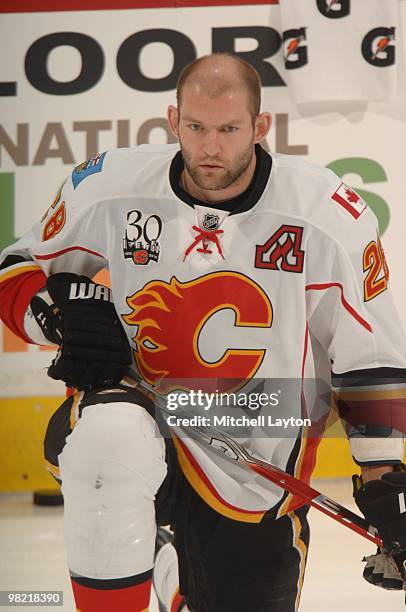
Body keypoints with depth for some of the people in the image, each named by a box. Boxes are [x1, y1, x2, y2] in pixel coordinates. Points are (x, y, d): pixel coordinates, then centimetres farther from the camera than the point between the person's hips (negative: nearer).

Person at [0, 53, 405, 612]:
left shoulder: (328, 215, -10)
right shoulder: (112, 187, -9)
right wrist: (63, 313, -16)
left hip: (256, 479, 1)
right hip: (139, 411, -1)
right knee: (110, 436, -35)